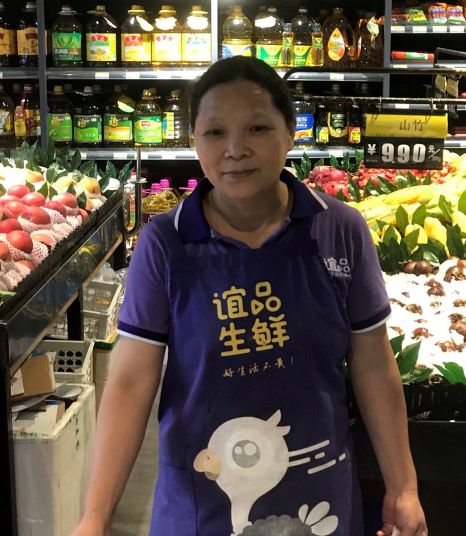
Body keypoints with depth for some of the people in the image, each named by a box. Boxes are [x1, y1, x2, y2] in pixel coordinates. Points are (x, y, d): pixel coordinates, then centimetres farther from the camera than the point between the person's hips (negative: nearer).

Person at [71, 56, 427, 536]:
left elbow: (373, 365, -2)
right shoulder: (163, 244, -12)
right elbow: (131, 381, -11)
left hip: (318, 492, 1)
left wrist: (403, 488, 1)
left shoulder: (342, 231, -9)